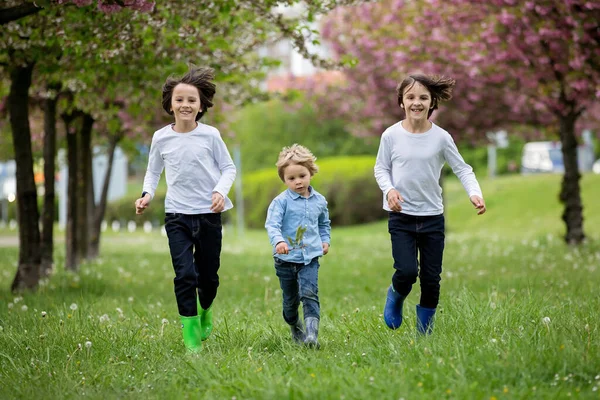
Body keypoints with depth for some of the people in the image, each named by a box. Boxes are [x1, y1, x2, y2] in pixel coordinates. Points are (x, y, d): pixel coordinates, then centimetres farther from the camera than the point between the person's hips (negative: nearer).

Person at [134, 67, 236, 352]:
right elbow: (153, 171, 15)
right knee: (184, 275, -12)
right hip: (177, 215, 0)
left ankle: (205, 312, 40)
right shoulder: (161, 138, 1)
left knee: (208, 276, 8)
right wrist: (147, 194, -4)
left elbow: (228, 168, 5)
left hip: (209, 214, 0)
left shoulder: (210, 135, -3)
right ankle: (191, 336, -5)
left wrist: (221, 191, -13)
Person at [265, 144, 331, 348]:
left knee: (309, 294, -17)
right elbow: (272, 224, -20)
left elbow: (324, 224, 25)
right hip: (286, 259, -1)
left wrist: (325, 240, 10)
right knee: (290, 299, 11)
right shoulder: (281, 201, -8)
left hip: (310, 257, 1)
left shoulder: (319, 200, 7)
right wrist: (278, 241, -38)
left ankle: (312, 333, -25)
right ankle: (295, 329, 36)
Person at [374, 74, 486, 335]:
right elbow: (381, 168, 5)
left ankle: (424, 333, 23)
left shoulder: (441, 137, -4)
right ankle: (395, 297, 18)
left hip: (432, 217, 1)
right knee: (407, 271, -18)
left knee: (431, 279, 3)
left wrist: (474, 193, -19)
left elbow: (461, 169, -1)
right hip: (401, 217, -1)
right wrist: (389, 189, -15)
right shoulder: (391, 135, -5)